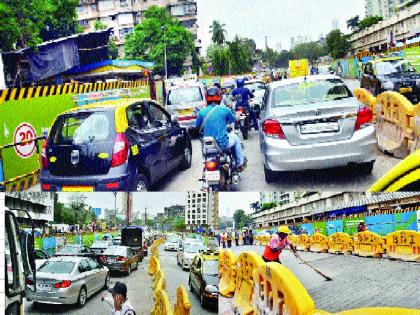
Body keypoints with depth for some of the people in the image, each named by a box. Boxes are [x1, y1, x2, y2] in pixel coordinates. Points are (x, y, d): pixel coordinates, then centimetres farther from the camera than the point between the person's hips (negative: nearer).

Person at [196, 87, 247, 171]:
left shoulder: (202, 112, -6)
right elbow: (233, 119, 8)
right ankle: (240, 163, 34)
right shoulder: (224, 109, -10)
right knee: (235, 137, 28)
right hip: (223, 143, -3)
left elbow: (197, 126, 8)